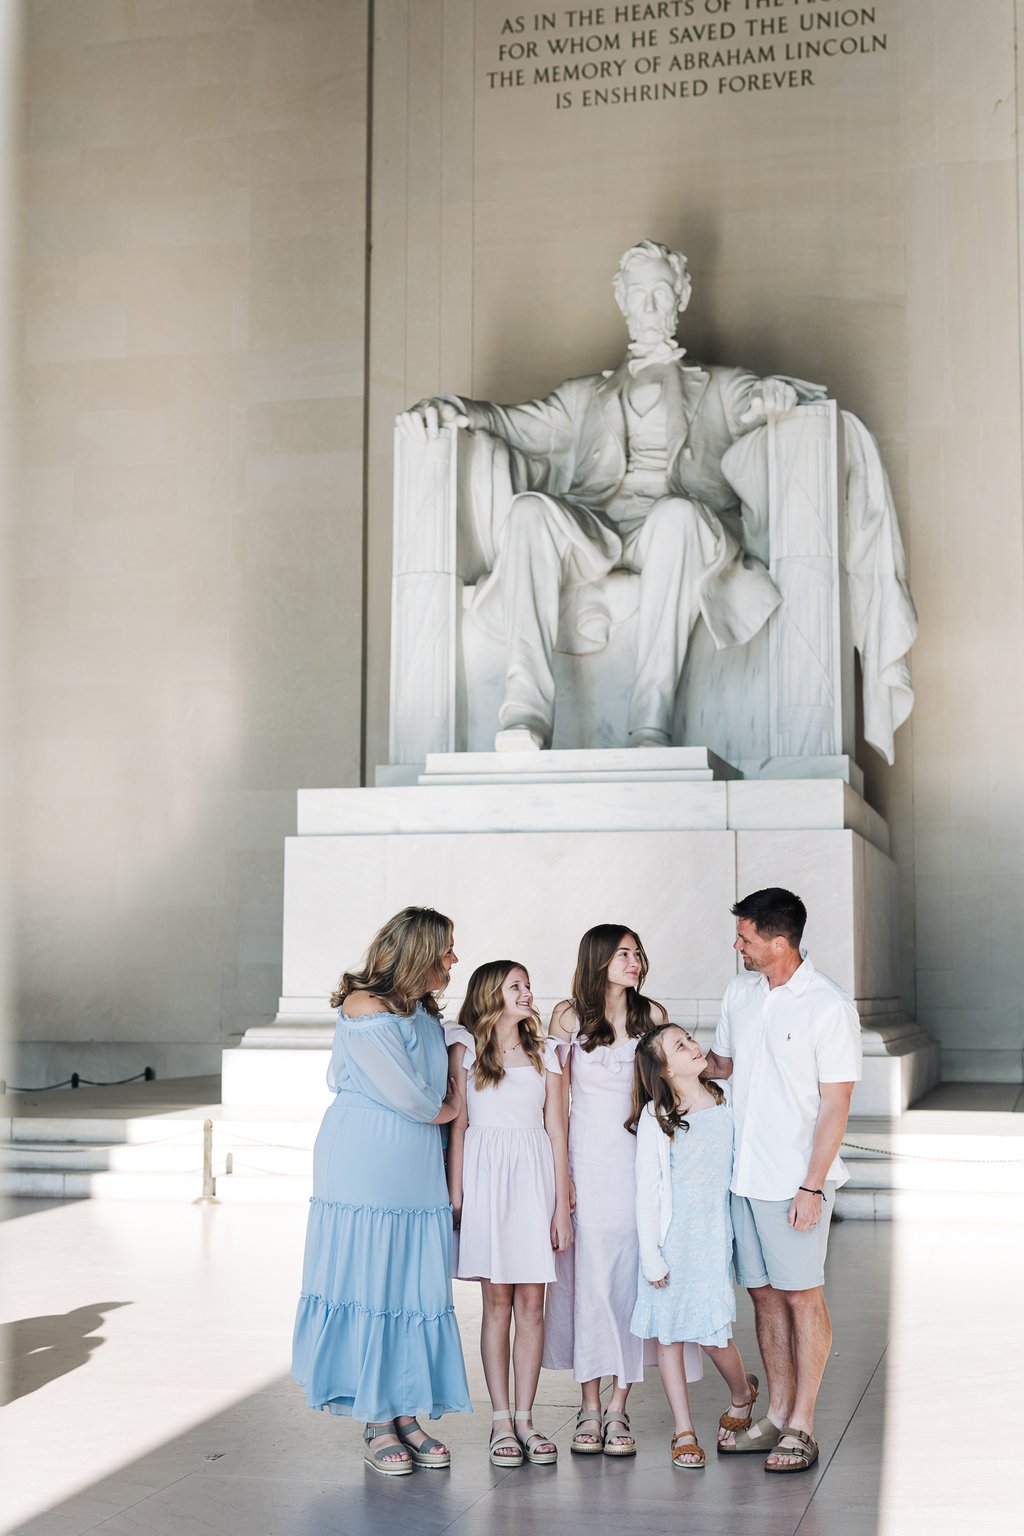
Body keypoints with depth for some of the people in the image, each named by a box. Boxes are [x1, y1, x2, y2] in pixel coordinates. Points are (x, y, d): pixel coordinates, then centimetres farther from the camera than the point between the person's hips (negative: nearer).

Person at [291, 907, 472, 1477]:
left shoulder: (427, 1015, 14)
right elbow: (409, 1098, -13)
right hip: (366, 1166, -7)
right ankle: (377, 1425, 6)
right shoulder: (364, 1005, -12)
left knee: (417, 1287, 6)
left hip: (417, 1169, 8)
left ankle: (406, 1416, 13)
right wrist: (444, 1108, 4)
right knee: (368, 1286, -2)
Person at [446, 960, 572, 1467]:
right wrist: (455, 1197, -6)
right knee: (498, 1303, 0)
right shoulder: (465, 1049, 6)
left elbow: (556, 1131, 8)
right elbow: (458, 1126, 2)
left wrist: (562, 1206, 3)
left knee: (531, 1306, 0)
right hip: (486, 1178, -2)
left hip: (535, 1178, 2)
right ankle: (501, 1421, 5)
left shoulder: (545, 1053, 12)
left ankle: (524, 1417, 8)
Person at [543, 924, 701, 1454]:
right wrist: (560, 1171, -2)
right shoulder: (569, 1016, 1)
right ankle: (589, 1406, 8)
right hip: (588, 1161, -1)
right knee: (589, 1275, -1)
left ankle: (618, 1407, 7)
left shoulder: (653, 1015, 5)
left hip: (640, 1159, 1)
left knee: (633, 1276, -1)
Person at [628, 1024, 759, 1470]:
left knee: (712, 1333, -2)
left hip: (714, 1233, 1)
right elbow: (646, 1191, -5)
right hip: (670, 1237, -1)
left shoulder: (726, 1101, 2)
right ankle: (683, 1431, 16)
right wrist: (651, 1257, -7)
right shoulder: (655, 1118, -7)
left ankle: (742, 1393, 28)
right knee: (669, 1332, 4)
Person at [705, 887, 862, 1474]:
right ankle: (777, 1415, 23)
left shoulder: (830, 1006, -13)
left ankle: (802, 1427, 11)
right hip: (745, 1175, 6)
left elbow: (835, 1104, -13)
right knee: (764, 1293, 12)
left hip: (796, 1180, -6)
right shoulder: (741, 991, 7)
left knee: (802, 1296, 2)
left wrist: (812, 1187, -16)